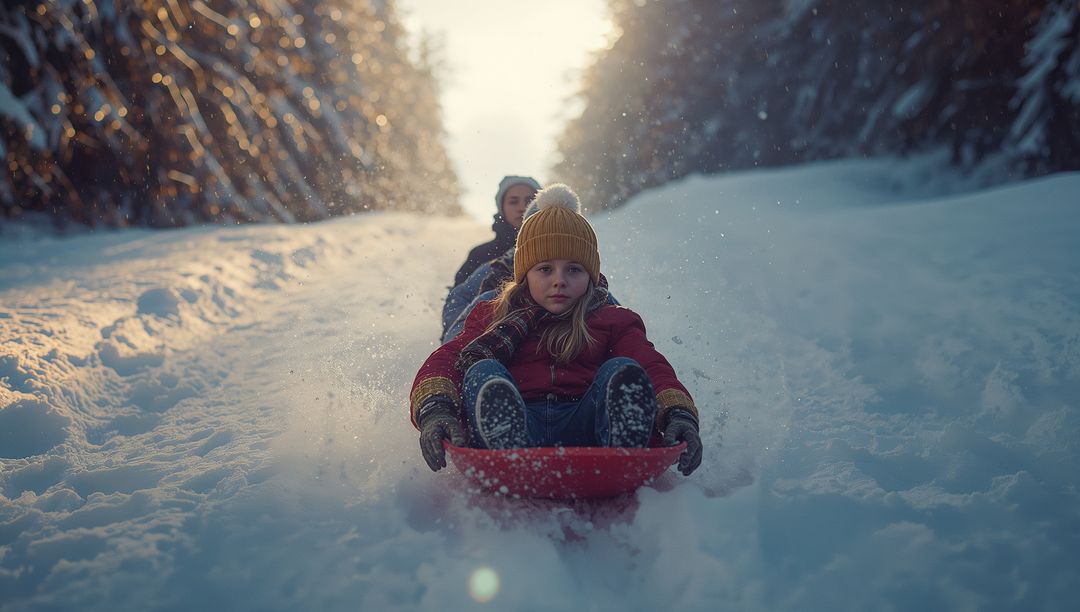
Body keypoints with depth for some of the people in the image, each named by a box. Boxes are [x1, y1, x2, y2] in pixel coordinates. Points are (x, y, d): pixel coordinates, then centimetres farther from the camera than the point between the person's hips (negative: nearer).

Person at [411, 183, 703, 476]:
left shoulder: (613, 321, 23)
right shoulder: (493, 317, 23)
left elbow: (654, 369, 3)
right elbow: (445, 360, 4)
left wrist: (680, 415, -21)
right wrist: (435, 409, -20)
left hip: (585, 430, 0)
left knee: (623, 371, -21)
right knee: (483, 373, -24)